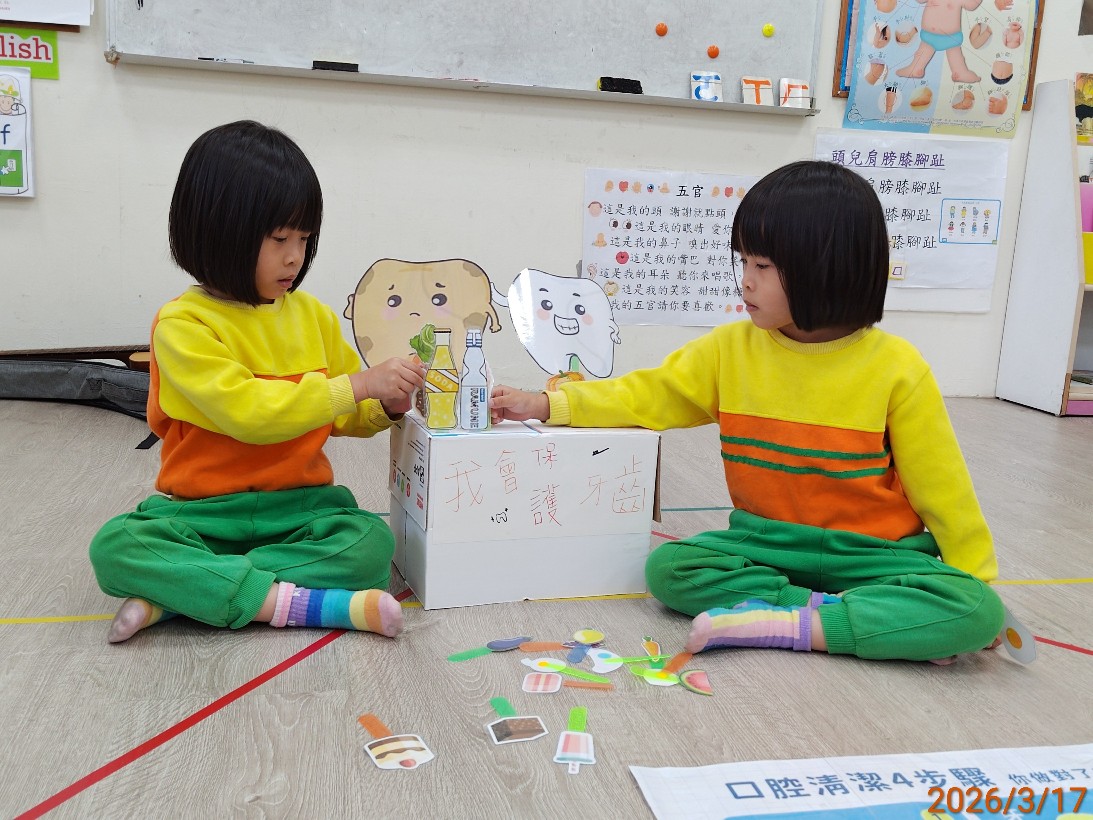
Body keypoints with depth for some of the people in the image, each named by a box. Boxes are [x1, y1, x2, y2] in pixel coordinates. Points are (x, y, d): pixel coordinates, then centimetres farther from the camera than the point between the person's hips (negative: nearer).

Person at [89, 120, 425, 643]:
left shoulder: (313, 315, 7)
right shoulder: (182, 324, -9)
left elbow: (344, 417, 18)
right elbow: (247, 412, -22)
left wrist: (385, 407, -5)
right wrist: (357, 385, -24)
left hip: (299, 505, 4)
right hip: (202, 511, -3)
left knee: (372, 542, -25)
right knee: (115, 547, -28)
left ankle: (177, 595, -22)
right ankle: (288, 601, -31)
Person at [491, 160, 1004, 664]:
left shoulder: (896, 369, -10)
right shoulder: (731, 349, -1)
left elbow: (941, 486, -5)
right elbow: (646, 396, 4)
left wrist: (977, 581, -4)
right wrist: (546, 405, -4)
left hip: (870, 554, -3)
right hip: (767, 545, 3)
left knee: (976, 612, -26)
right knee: (669, 567, -22)